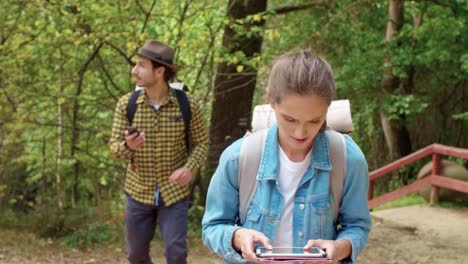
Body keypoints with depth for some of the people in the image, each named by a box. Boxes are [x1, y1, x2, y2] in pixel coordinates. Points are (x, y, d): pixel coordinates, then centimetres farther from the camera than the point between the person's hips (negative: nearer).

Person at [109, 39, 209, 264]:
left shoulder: (187, 106, -11)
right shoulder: (126, 105, -7)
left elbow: (201, 142, -2)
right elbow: (114, 147, -5)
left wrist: (190, 168, -20)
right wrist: (128, 146, -28)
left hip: (174, 194, -2)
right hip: (138, 192, 2)